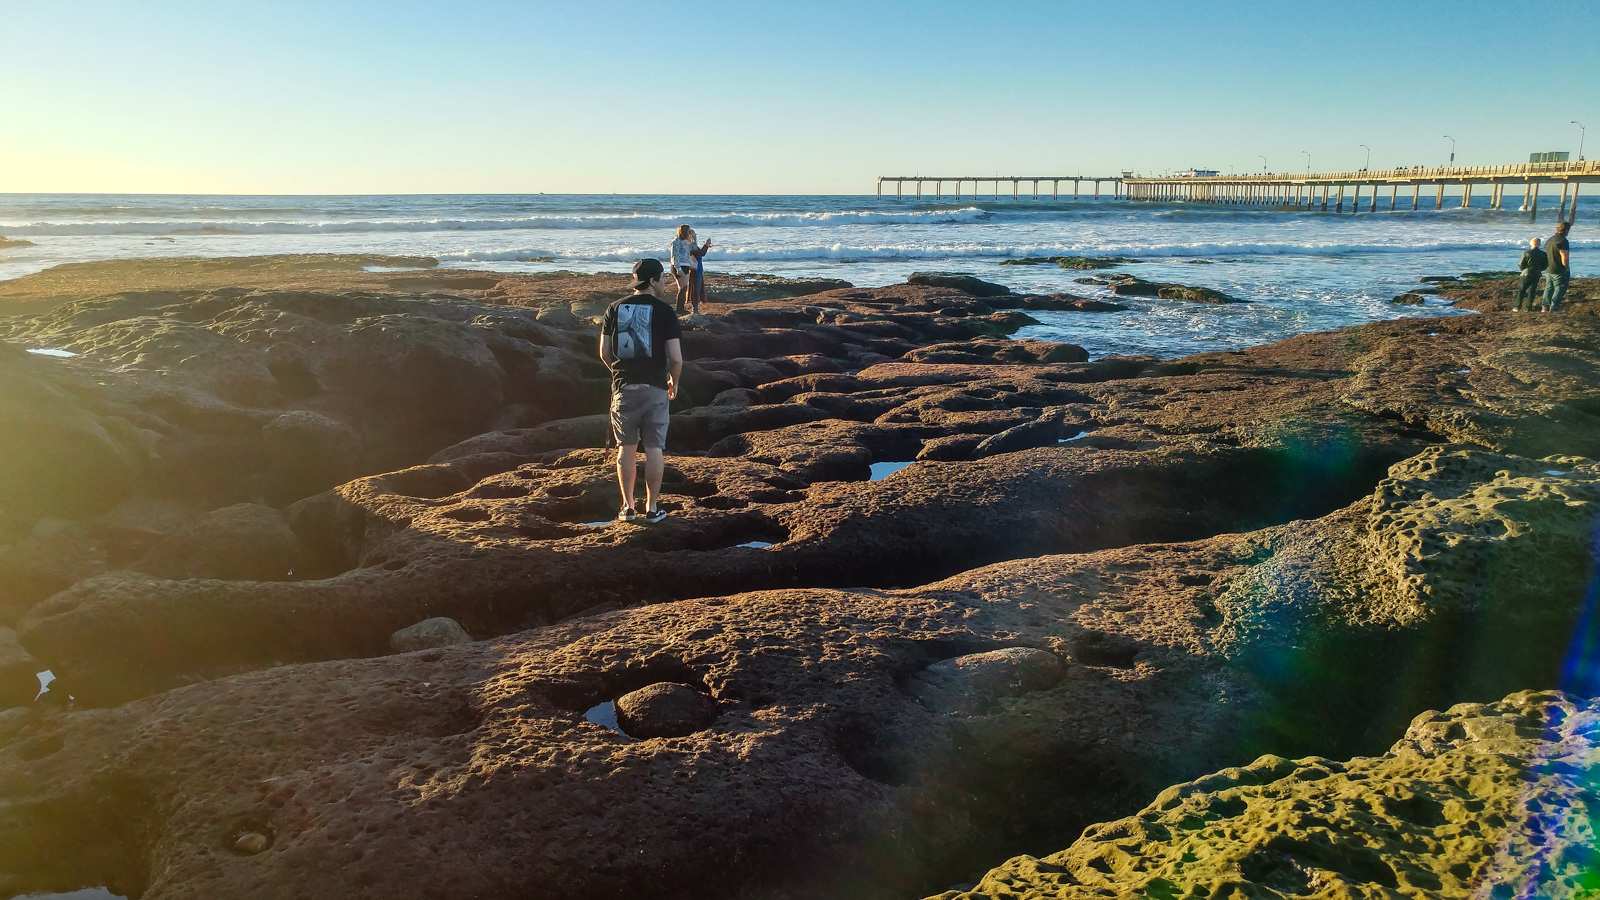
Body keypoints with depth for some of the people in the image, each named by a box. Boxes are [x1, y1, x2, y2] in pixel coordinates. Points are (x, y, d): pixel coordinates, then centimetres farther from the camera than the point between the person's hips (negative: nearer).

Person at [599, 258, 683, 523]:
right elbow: (676, 357, -10)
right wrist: (674, 382, 8)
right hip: (654, 388, -2)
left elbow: (604, 353, 6)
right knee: (654, 448, 5)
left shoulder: (615, 309, 4)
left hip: (624, 388, 3)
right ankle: (652, 508, 9)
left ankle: (628, 507, 14)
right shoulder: (664, 312, -6)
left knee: (626, 448, 10)